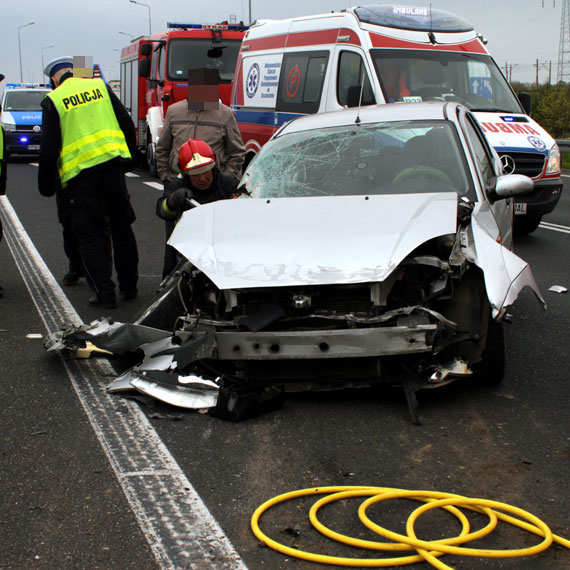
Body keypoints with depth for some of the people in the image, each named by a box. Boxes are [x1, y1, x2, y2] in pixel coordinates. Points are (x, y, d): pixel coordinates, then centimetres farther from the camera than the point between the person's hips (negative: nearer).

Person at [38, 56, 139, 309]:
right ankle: (128, 286, 20)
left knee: (90, 235, 4)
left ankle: (104, 293, 3)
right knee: (121, 227, 14)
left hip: (80, 173, -3)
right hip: (113, 163, 3)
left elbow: (49, 147, -2)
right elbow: (127, 124, 10)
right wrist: (129, 158, 20)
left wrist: (45, 184, 6)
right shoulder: (100, 86, 10)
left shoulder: (53, 100, 0)